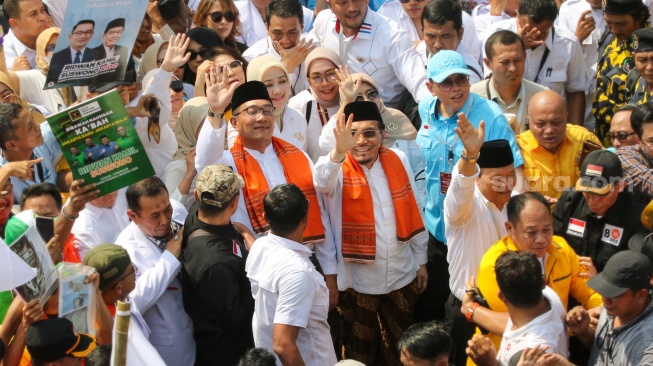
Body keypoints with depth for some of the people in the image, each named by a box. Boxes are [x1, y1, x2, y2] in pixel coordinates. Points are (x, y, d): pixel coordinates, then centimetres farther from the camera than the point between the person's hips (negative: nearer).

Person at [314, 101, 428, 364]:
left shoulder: (398, 161, -1)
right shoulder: (338, 169, -11)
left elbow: (414, 213, 7)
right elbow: (322, 184, -36)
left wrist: (421, 261, 10)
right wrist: (339, 152, -54)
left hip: (402, 275, 3)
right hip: (359, 279, -3)